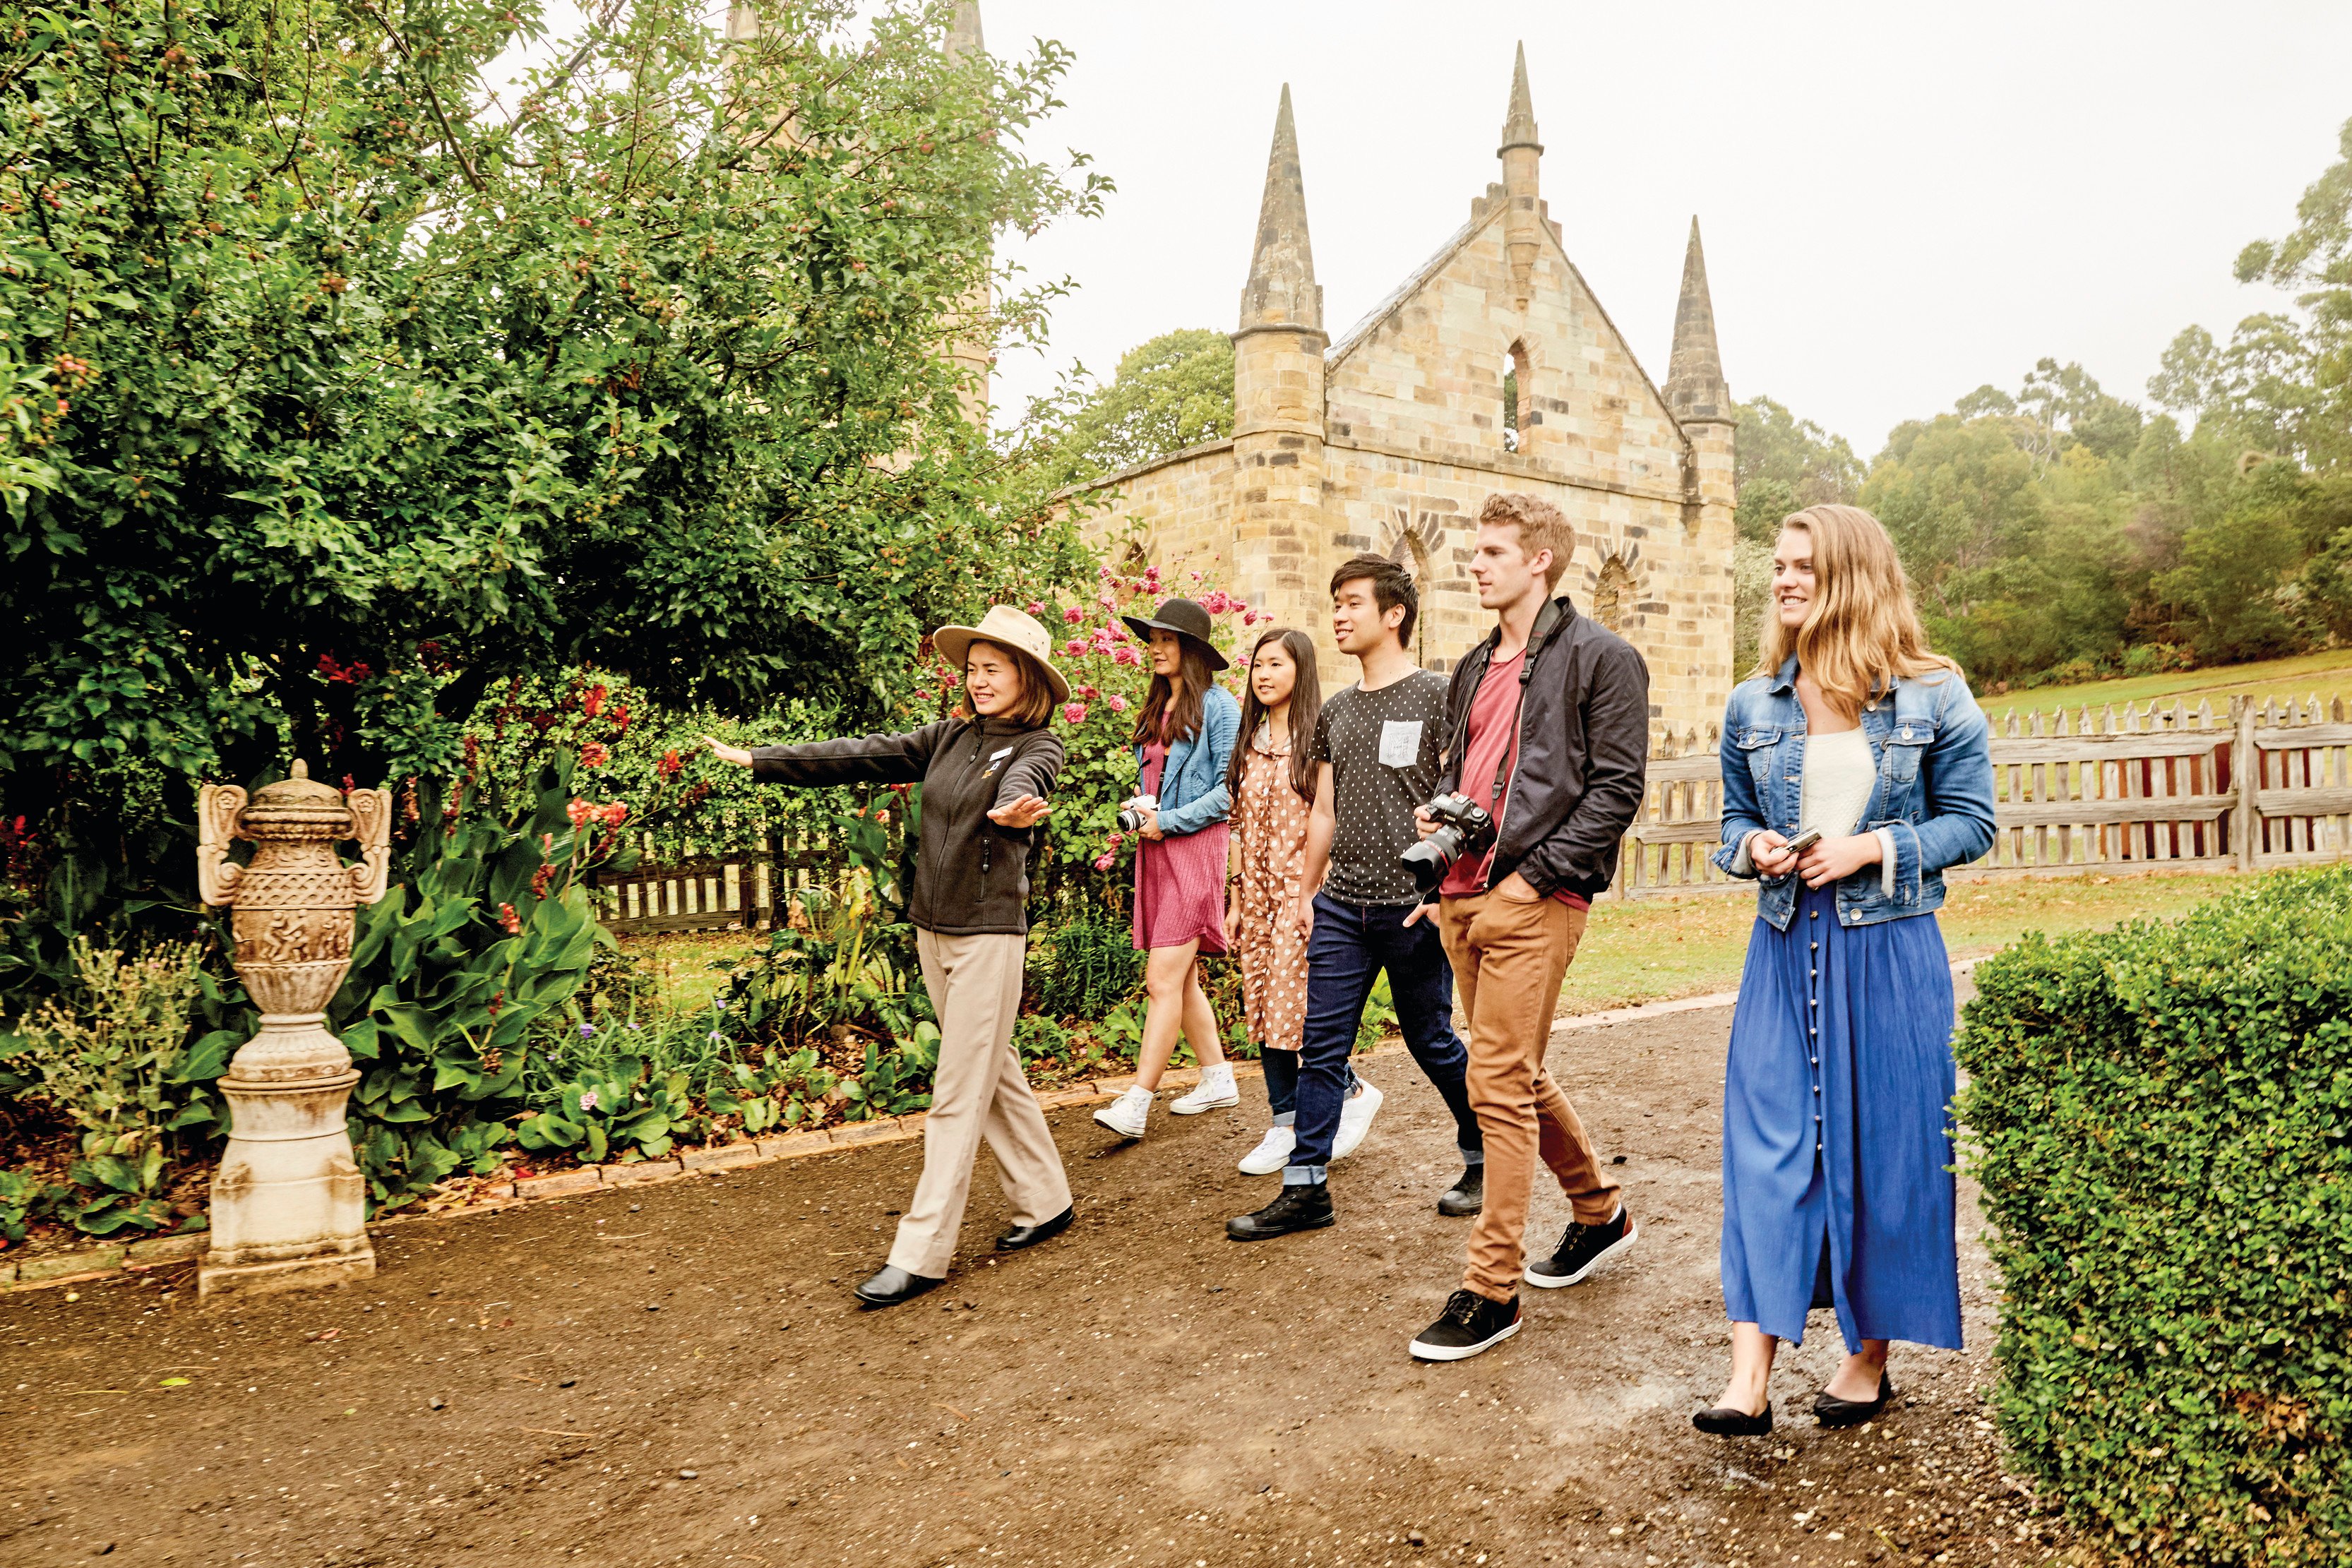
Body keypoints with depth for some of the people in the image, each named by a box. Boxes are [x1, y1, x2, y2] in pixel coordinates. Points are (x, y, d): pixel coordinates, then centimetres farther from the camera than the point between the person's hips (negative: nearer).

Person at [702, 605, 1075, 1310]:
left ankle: (921, 1253, 0)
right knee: (993, 1074, 15)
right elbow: (866, 755, 9)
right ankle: (1044, 1202, 30)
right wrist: (759, 761, 7)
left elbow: (1021, 785, -32)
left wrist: (1012, 809, -57)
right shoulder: (952, 737, 8)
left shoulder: (1039, 746, -9)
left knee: (959, 1094, -4)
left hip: (989, 935, -7)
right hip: (933, 929, 7)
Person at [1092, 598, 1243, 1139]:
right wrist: (1138, 807, 3)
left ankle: (1136, 1103, -11)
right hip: (1155, 851, 8)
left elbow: (1230, 790, -11)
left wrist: (1168, 821, -13)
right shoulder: (1155, 709, 16)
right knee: (1182, 978, 13)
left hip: (1196, 847, -8)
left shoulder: (1217, 705, -7)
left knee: (1164, 980, -11)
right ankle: (1217, 1077, 26)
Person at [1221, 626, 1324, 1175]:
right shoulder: (1250, 743, 13)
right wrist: (1235, 898, 11)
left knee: (1296, 1006, -9)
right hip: (1258, 893, 6)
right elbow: (1241, 828, 14)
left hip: (1303, 890, -6)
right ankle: (1285, 1123, 13)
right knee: (1263, 1009, 6)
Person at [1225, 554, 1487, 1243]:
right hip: (1341, 906, 5)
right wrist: (1306, 892, 16)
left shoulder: (1435, 697, -4)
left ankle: (1484, 1160, 27)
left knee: (1433, 1042, 7)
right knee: (1321, 1047, 2)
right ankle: (1306, 1187, 9)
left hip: (1412, 907, -5)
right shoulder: (1335, 712, 14)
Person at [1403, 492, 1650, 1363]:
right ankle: (1599, 1210, 38)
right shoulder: (1475, 668, 18)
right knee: (1518, 1073, 17)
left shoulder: (1599, 657, -5)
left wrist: (1533, 875, -15)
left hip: (1533, 898, -8)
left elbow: (1617, 787, -10)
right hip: (1464, 892, 8)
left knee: (1498, 1084, -8)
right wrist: (1434, 816, 5)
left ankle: (1490, 1289, 2)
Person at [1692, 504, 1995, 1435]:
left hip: (1890, 950, -2)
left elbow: (1971, 822, 1)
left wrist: (1876, 848, -14)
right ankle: (1750, 1376, -3)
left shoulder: (1934, 698, -2)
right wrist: (1752, 849, -7)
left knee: (1883, 1147, 5)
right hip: (1785, 947, 3)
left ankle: (1870, 1355, 24)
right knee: (1764, 1146, -4)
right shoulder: (1752, 706, 7)